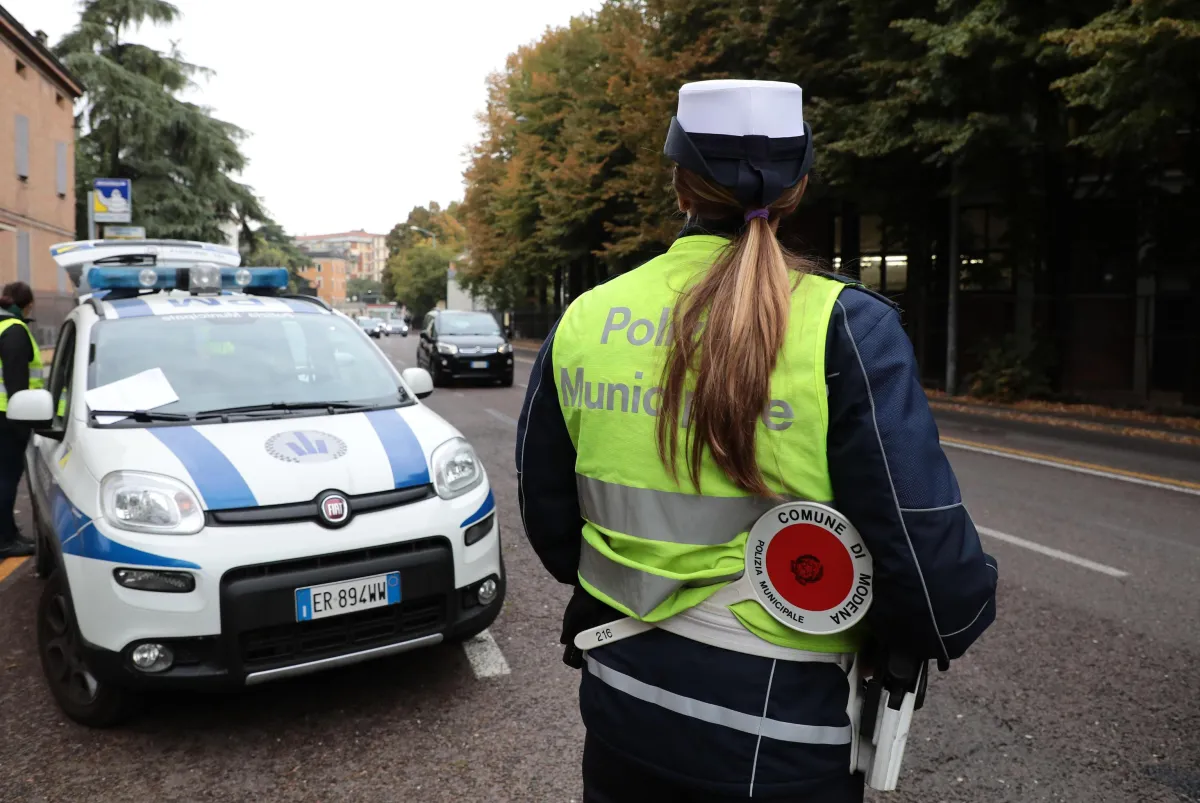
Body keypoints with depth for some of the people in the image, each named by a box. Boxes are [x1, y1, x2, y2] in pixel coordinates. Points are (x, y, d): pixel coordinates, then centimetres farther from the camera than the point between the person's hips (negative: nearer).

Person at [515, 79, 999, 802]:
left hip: (619, 695, 3)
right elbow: (930, 559, -18)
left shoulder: (584, 319, -6)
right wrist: (961, 612, 5)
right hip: (776, 732, -3)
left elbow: (549, 521, 3)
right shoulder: (846, 327, -18)